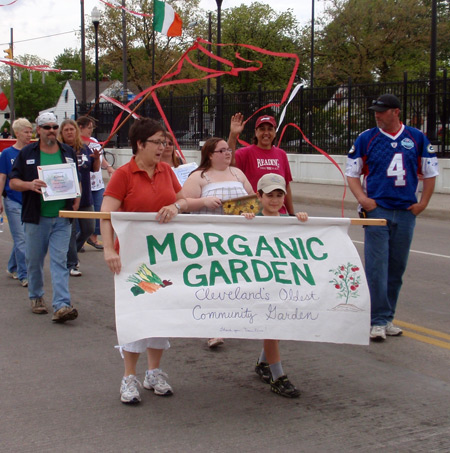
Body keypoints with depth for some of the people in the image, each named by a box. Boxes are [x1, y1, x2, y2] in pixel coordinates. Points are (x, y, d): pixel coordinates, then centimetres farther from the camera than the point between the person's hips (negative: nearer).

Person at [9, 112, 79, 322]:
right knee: (34, 260, 10)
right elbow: (13, 181, 1)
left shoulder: (68, 153, 10)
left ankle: (61, 305, -12)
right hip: (36, 218, -1)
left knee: (60, 260, -6)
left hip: (62, 218, 1)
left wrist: (76, 203, 3)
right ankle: (36, 297, 30)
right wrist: (30, 185, -19)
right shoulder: (27, 153, 3)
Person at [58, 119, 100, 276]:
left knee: (89, 229, 11)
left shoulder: (85, 149, 7)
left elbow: (95, 169, 13)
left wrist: (97, 158, -6)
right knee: (70, 232, 1)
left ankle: (71, 251, 35)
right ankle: (71, 264, 12)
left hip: (85, 197, 5)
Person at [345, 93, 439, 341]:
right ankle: (378, 321, -5)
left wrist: (422, 203, 4)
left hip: (406, 212, 2)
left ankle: (387, 319, 19)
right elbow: (352, 172, 7)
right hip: (376, 210, -2)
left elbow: (430, 172, 13)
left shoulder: (417, 138, 6)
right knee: (377, 266, -9)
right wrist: (362, 198, -7)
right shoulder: (366, 139, 3)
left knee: (397, 268, 8)